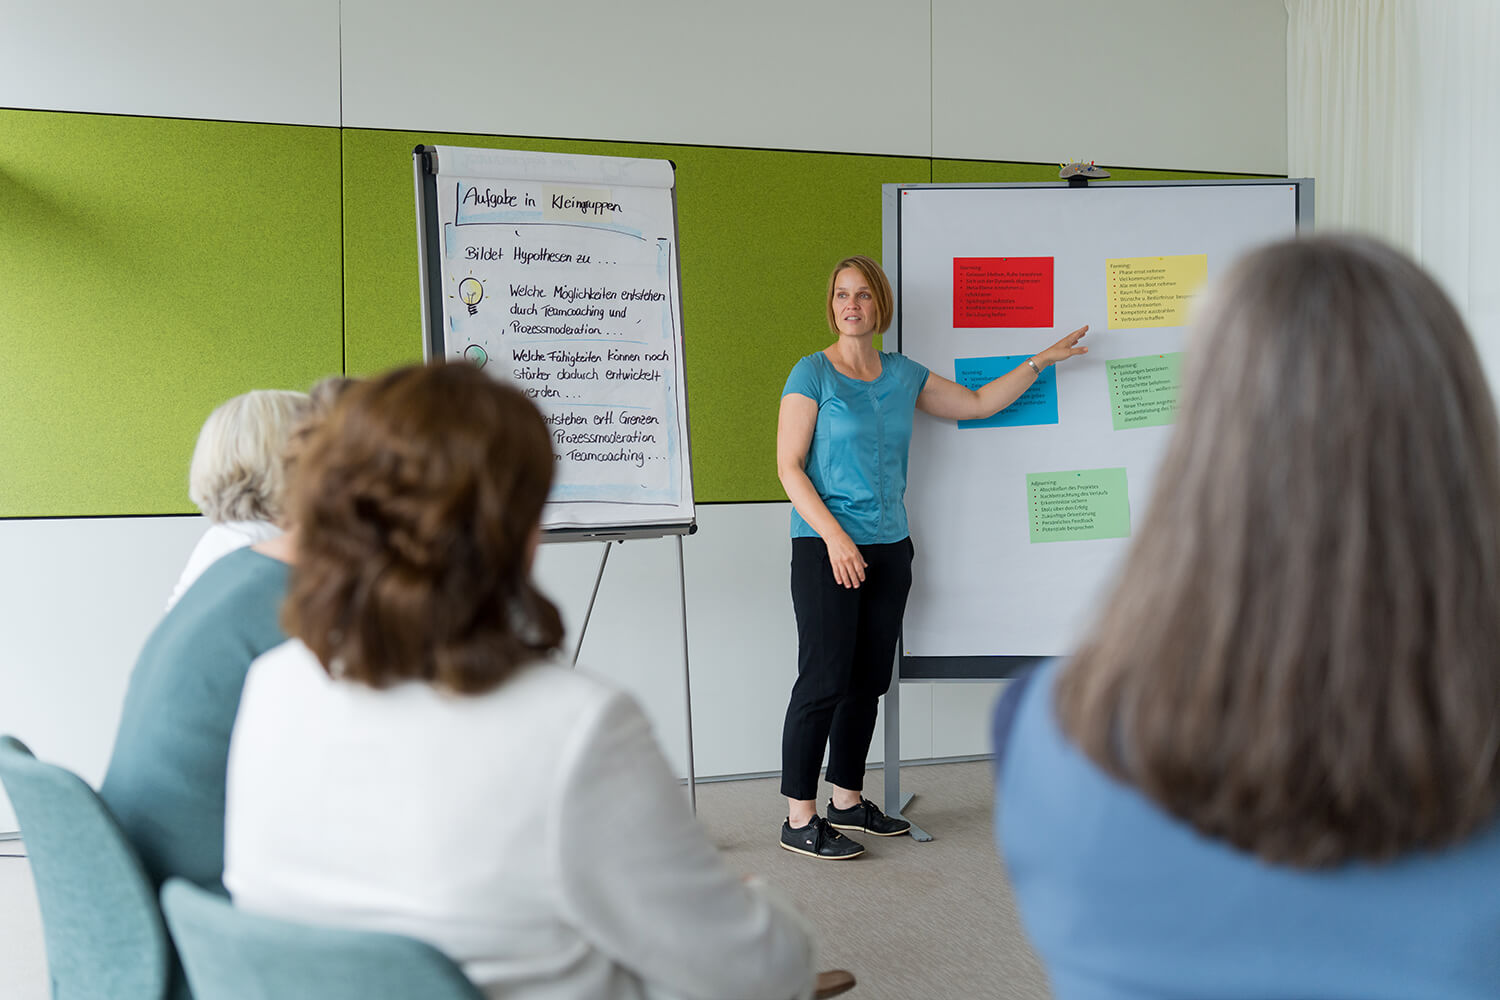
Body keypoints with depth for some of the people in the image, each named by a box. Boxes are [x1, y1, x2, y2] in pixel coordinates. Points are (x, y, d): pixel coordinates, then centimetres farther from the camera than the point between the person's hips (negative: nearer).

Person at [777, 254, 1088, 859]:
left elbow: (979, 403, 22)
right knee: (824, 679, -8)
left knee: (868, 681, 10)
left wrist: (1041, 360, 19)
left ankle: (847, 800, 23)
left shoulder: (903, 375, 12)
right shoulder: (812, 374, -4)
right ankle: (799, 819, 1)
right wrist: (835, 536, -17)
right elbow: (789, 467, -9)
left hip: (888, 548, 6)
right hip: (825, 547, -6)